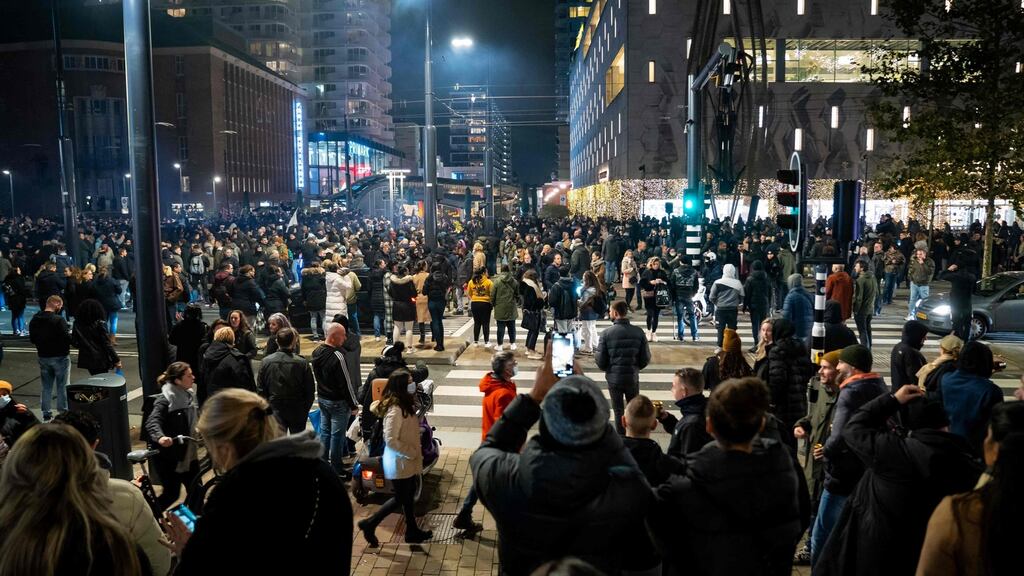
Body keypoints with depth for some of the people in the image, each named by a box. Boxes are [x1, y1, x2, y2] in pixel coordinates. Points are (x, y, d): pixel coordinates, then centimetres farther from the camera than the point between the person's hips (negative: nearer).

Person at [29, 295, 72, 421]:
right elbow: (67, 338, -21)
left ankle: (46, 414, 20)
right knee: (62, 387, 4)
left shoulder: (35, 320, 2)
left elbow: (32, 338, 10)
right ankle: (63, 414, 8)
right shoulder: (59, 320, -20)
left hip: (43, 357, 6)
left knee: (46, 387, 15)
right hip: (60, 357, -6)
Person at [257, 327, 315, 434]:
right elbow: (310, 390, -7)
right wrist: (306, 409, 7)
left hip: (275, 410, 2)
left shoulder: (266, 362, -8)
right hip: (297, 412, -1)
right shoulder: (302, 363, -14)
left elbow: (260, 389, 0)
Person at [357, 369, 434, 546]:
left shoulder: (406, 405, 2)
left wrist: (415, 452, 8)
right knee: (400, 499, 5)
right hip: (399, 463, -9)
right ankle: (369, 524, 17)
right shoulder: (395, 410, -26)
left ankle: (412, 531, 32)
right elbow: (391, 440, -28)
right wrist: (413, 453, -20)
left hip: (408, 461, 9)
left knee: (409, 496, 19)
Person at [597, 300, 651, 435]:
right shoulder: (638, 332, -8)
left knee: (618, 411, 13)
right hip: (633, 378, 2)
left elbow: (600, 361, -12)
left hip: (614, 378, -2)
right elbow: (646, 359, -4)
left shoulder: (607, 333, -15)